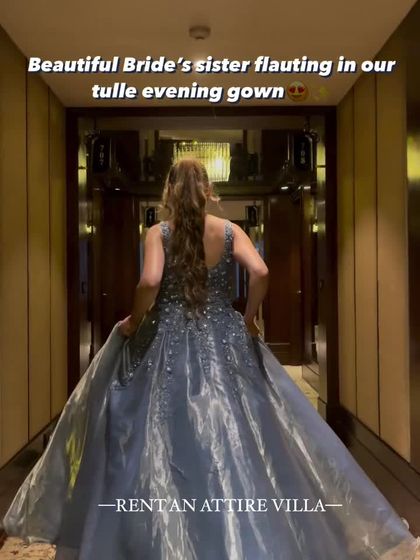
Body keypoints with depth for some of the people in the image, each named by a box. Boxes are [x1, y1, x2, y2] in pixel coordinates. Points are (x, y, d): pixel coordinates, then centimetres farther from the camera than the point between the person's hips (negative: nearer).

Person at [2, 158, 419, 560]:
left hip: (168, 343, -1)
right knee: (232, 434, 11)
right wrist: (248, 319, 1)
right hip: (224, 342, 2)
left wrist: (133, 322, -3)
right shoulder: (229, 231, 0)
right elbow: (261, 273, -13)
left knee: (165, 436, 11)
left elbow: (150, 282, -20)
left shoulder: (159, 232, -5)